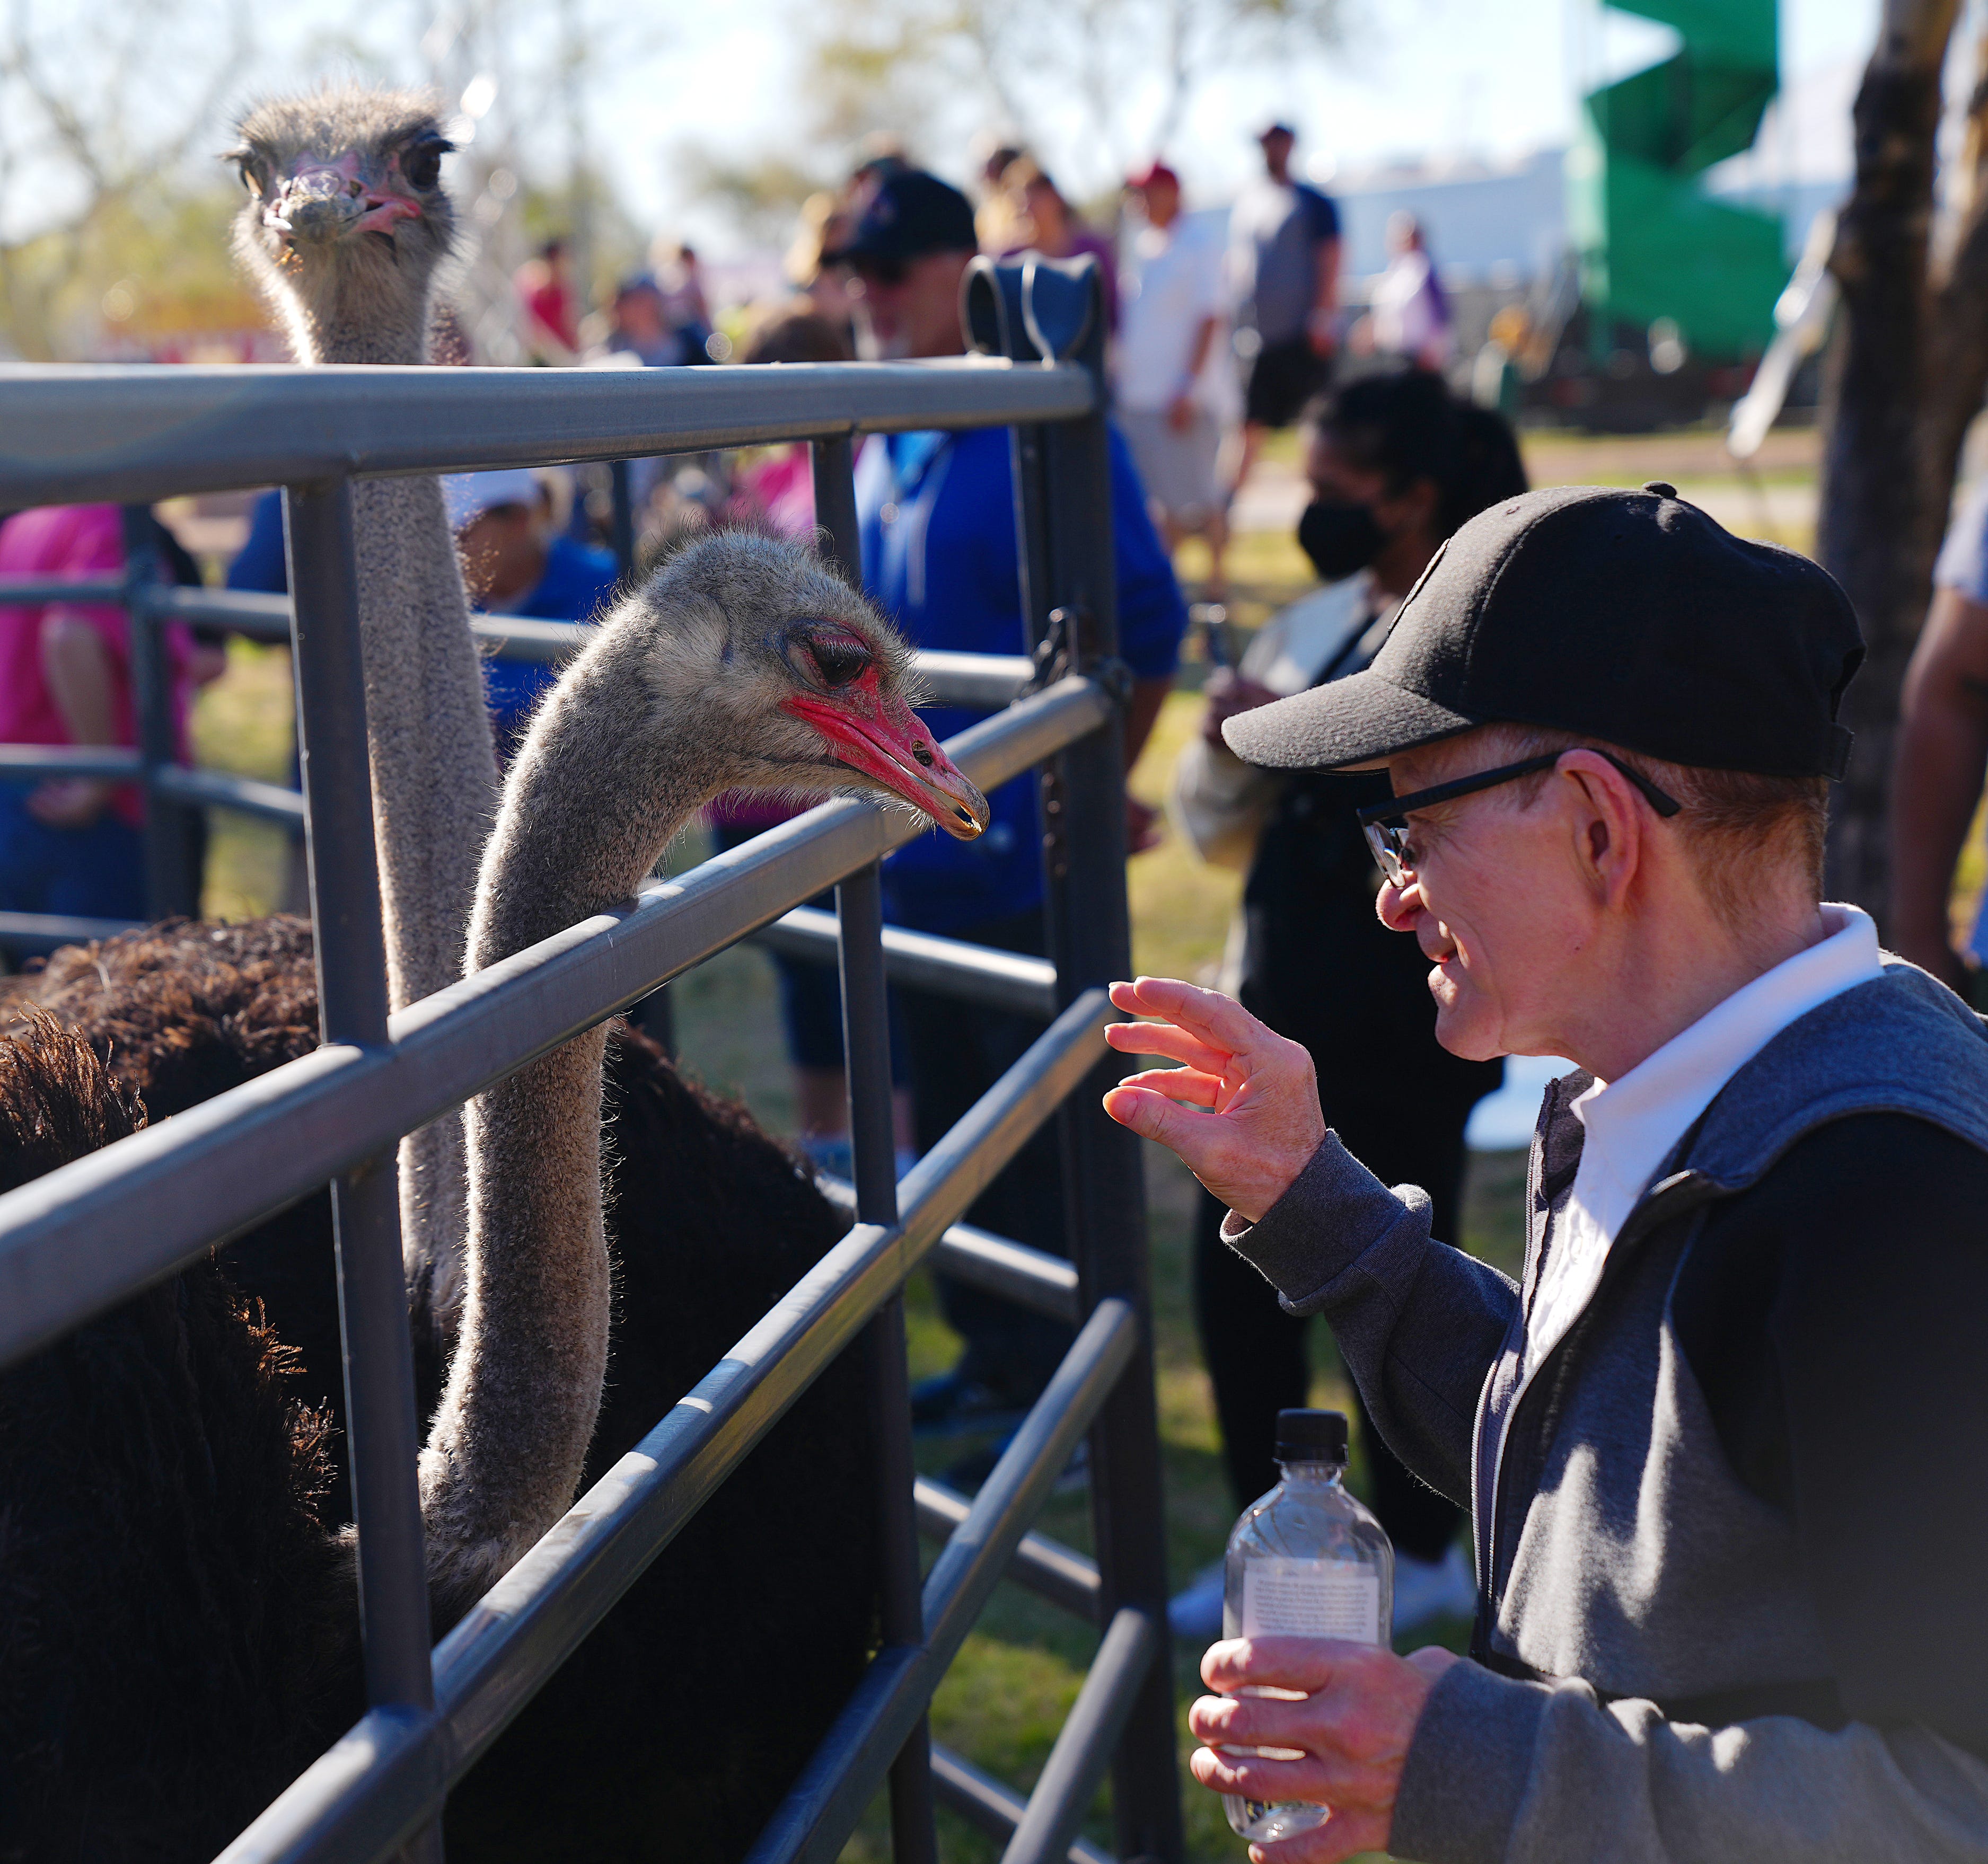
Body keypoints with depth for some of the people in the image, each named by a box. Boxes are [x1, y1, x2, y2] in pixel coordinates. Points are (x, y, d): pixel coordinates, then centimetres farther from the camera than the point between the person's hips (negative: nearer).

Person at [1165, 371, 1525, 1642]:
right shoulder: (1320, 624, 10)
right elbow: (1220, 831, 16)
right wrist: (1230, 752, -4)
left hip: (1410, 1026, -7)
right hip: (1286, 1012, 7)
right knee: (1239, 1278, 9)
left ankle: (1423, 1556, 25)